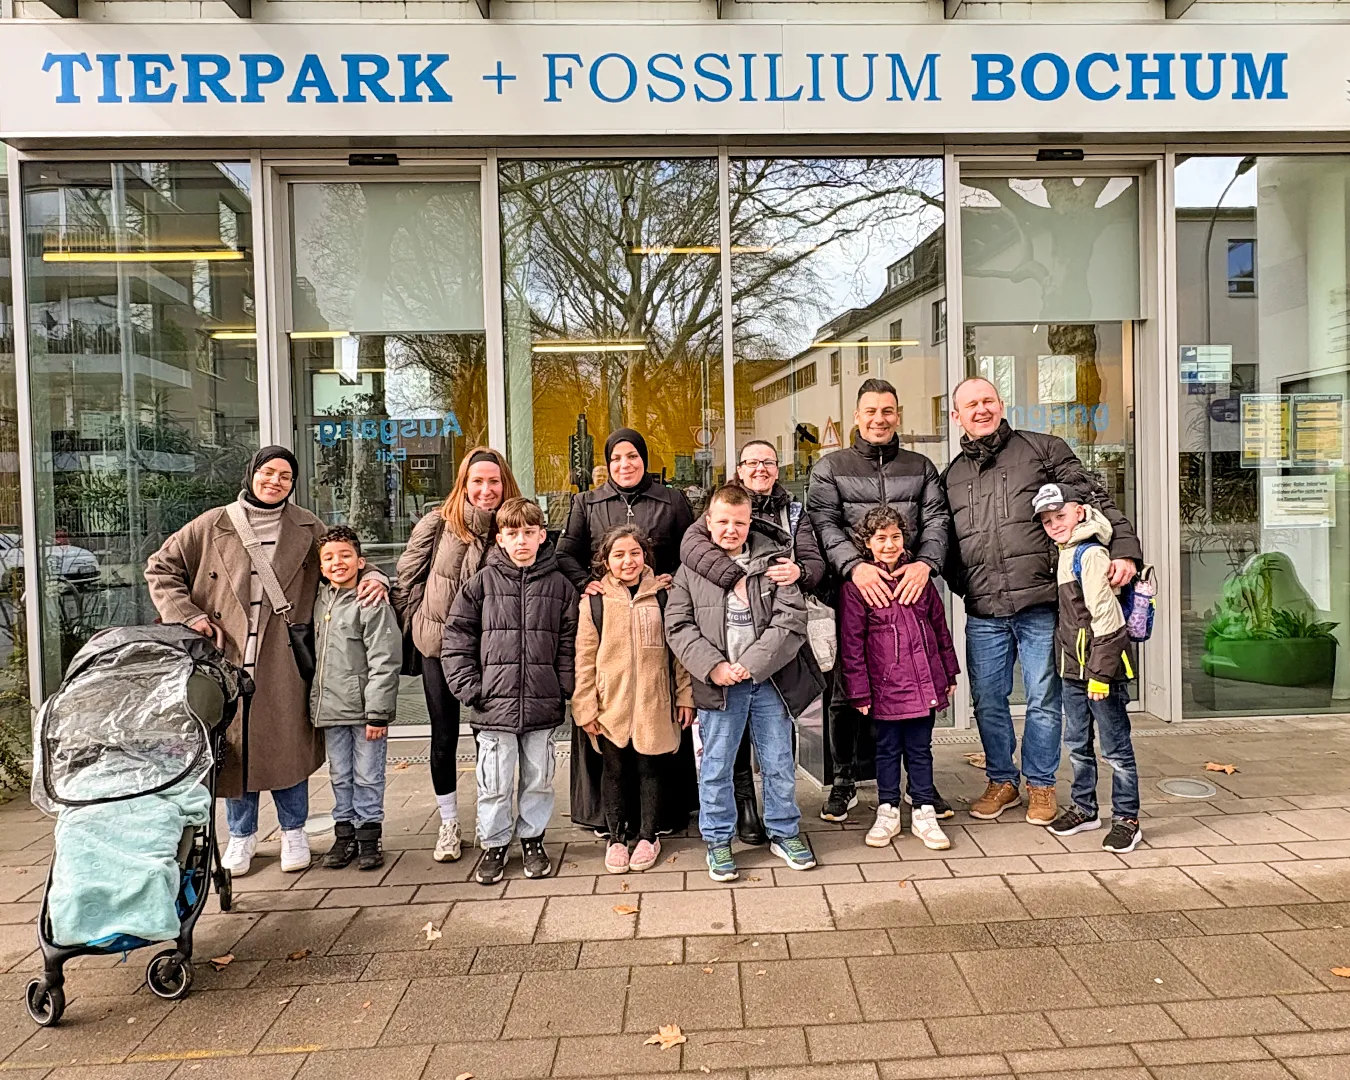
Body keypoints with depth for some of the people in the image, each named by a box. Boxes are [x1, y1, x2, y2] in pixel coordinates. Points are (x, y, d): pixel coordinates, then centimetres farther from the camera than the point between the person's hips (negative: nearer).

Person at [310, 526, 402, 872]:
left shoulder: (373, 603, -12)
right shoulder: (321, 601, 10)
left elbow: (384, 662, -15)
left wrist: (377, 711, -17)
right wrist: (316, 702, 16)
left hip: (364, 707, -6)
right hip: (330, 707, 6)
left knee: (368, 775, 4)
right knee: (340, 775, 16)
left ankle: (368, 835, 17)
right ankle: (344, 832, 27)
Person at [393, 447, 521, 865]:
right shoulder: (438, 523, -7)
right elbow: (407, 575, 1)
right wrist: (416, 622, -1)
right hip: (438, 645, 0)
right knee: (444, 738, 10)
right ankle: (448, 825, 25)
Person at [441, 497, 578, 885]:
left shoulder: (559, 585, 4)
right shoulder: (482, 583, 0)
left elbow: (569, 643, 5)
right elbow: (456, 638, 0)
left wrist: (565, 688, -3)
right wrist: (469, 687, -6)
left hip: (542, 706, 1)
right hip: (494, 705, -1)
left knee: (538, 779, 13)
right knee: (494, 782, 6)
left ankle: (532, 839, 31)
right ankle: (494, 844, 25)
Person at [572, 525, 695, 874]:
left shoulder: (662, 595, 1)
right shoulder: (594, 601, -2)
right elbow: (585, 659, -1)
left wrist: (685, 696, 3)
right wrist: (586, 709, -4)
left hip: (653, 704, 0)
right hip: (610, 705, 0)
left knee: (649, 769, 11)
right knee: (615, 770, 11)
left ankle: (647, 835, 27)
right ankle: (616, 838, 26)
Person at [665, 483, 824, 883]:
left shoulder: (773, 560, 1)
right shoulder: (691, 569, 3)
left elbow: (791, 618, -7)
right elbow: (678, 626, -1)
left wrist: (750, 664, -15)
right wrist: (713, 666, -14)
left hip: (770, 679, 0)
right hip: (718, 683, 0)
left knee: (779, 762, 11)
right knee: (716, 766, 8)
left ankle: (784, 832, 30)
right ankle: (717, 839, 24)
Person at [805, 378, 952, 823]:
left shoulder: (921, 467, 17)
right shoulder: (830, 468, 9)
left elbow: (936, 520, 6)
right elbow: (825, 523, -4)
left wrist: (925, 562, -14)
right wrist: (855, 566, -20)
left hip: (910, 590, 2)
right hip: (852, 591, -2)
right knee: (845, 693, 2)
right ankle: (844, 781, 19)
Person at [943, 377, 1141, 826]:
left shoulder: (1043, 449, 6)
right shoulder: (952, 476, 16)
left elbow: (1093, 499, 1)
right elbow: (946, 542, 22)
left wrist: (1124, 547, -13)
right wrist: (961, 585, 8)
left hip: (1040, 605, -3)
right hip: (983, 613, 3)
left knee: (1043, 699, 4)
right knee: (987, 700, 9)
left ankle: (1040, 784, 22)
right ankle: (1002, 780, 27)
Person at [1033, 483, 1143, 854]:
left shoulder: (1090, 553, -15)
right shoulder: (1062, 555, 13)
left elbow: (1105, 616, -19)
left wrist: (1100, 671, -20)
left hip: (1103, 665, -9)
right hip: (1074, 668, 9)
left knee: (1115, 748, 1)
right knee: (1077, 744, 17)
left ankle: (1126, 819, 10)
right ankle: (1084, 807, 30)